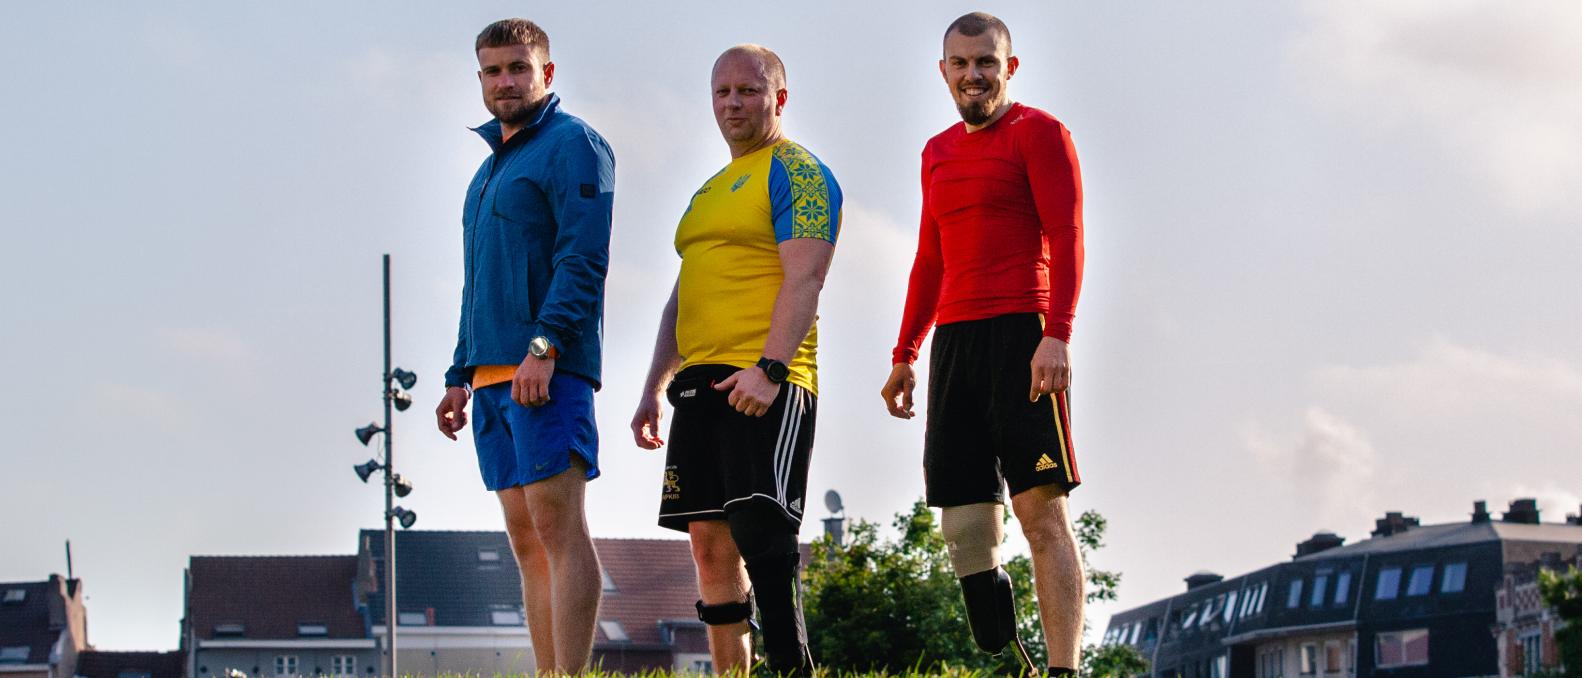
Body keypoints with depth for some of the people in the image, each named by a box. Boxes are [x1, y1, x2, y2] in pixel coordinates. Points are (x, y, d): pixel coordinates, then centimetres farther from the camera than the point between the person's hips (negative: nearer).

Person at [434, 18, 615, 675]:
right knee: (526, 540, 6)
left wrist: (545, 346, -23)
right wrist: (460, 374, 21)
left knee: (558, 527, -14)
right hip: (492, 375, 9)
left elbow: (583, 259, -14)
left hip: (545, 371, -9)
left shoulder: (572, 144, -3)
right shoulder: (490, 166, 24)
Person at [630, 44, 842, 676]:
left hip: (762, 385, -9)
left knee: (761, 536, -16)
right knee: (709, 541, 5)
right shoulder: (709, 191, 24)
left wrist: (770, 369, -24)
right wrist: (654, 387, 18)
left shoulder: (796, 172, -2)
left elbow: (804, 279, -14)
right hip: (701, 384, 9)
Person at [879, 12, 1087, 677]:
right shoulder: (938, 153, 21)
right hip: (954, 340, 7)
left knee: (1041, 510, -12)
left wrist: (1056, 336, -19)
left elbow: (1066, 237, -8)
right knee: (963, 520, 1)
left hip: (1020, 334, -7)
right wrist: (904, 354, 24)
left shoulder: (1037, 132, 1)